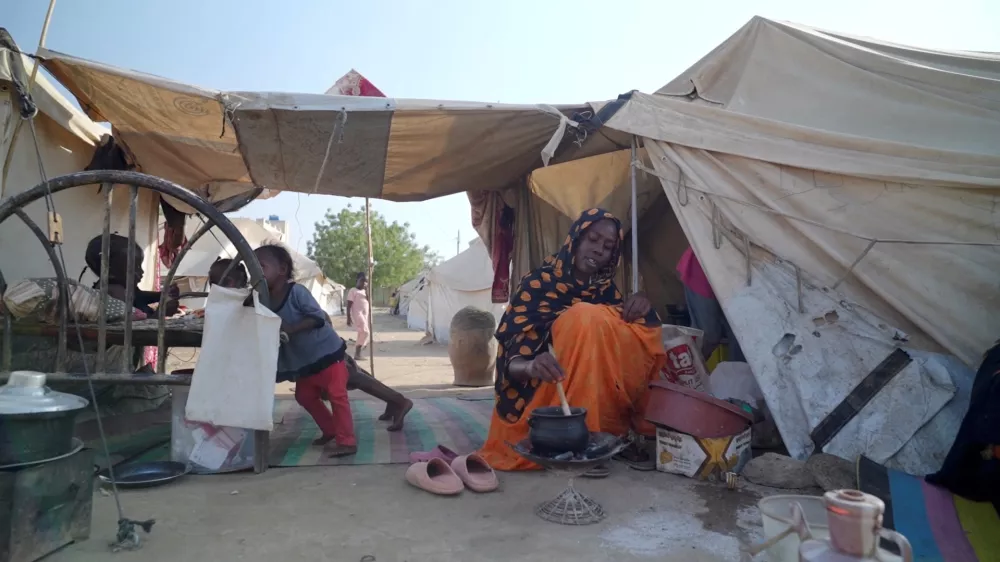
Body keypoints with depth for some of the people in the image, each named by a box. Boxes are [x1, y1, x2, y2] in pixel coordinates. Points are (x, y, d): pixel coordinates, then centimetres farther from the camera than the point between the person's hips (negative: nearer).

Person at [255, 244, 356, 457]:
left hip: (327, 352, -8)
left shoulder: (297, 291, -20)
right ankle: (330, 429, 33)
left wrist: (290, 330, -30)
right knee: (305, 396, 17)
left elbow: (317, 317, -24)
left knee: (337, 396, -7)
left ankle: (347, 441, -4)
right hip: (303, 361, 8)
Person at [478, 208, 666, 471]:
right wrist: (531, 366, -38)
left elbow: (640, 356, 9)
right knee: (586, 319, -24)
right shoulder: (537, 284, -6)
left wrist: (642, 308, -10)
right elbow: (511, 359, -14)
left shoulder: (607, 290, 10)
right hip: (541, 395, -4)